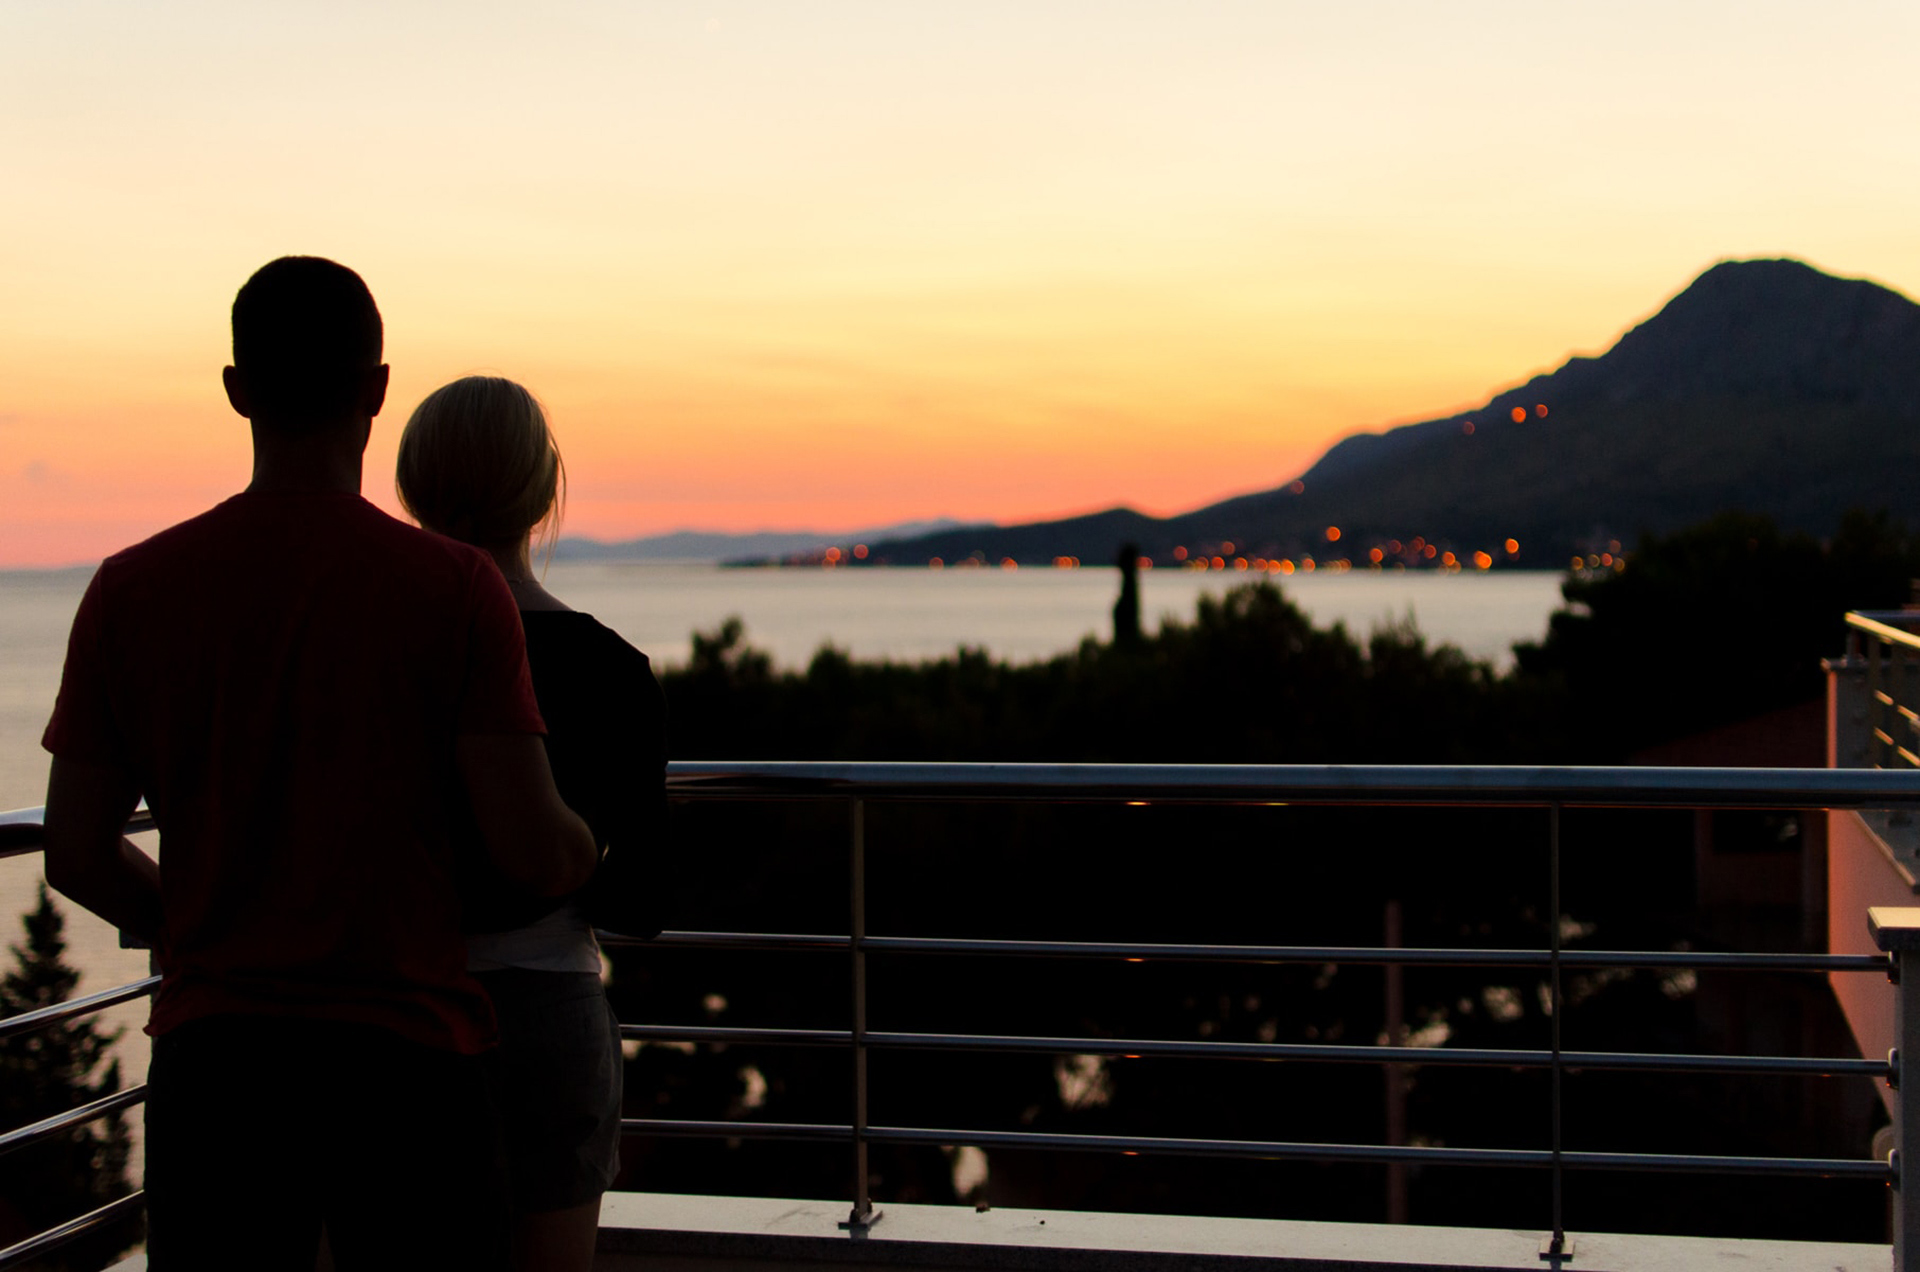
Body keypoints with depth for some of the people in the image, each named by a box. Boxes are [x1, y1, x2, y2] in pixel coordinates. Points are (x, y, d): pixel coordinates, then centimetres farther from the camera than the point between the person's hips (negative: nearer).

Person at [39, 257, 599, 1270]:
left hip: (212, 1057, 2)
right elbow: (533, 854, -11)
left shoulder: (131, 589, 0)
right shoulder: (457, 589, -8)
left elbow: (76, 855, 5)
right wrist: (586, 848, 13)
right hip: (409, 1059, -2)